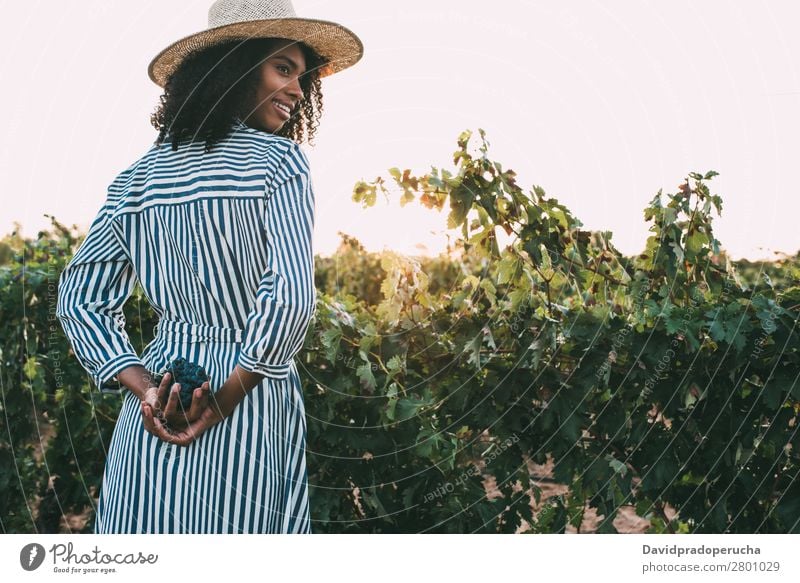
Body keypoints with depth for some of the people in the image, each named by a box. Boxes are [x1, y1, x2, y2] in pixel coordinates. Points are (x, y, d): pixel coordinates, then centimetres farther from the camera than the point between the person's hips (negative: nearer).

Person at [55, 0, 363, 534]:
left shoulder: (139, 176, 7)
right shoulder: (279, 160, -8)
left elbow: (81, 299, 5)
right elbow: (291, 299, -19)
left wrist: (143, 388, -2)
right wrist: (229, 393, -9)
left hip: (151, 419, 5)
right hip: (251, 410, -5)